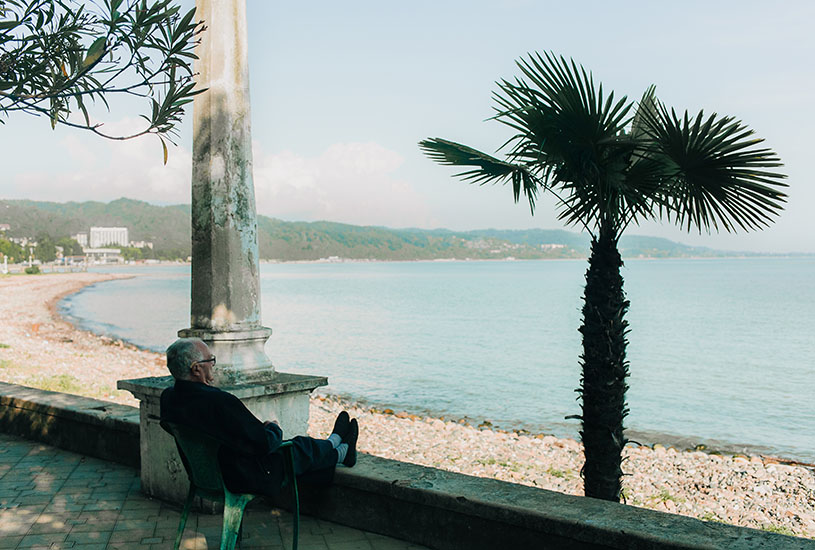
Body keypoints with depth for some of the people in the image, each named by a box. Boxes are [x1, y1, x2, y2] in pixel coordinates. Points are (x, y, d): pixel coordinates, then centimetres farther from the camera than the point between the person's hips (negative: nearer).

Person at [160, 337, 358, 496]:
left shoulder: (168, 396, -8)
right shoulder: (219, 401, -36)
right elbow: (264, 443, -27)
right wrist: (273, 427, -4)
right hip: (248, 479, -8)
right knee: (303, 447, 18)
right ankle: (341, 452, 49)